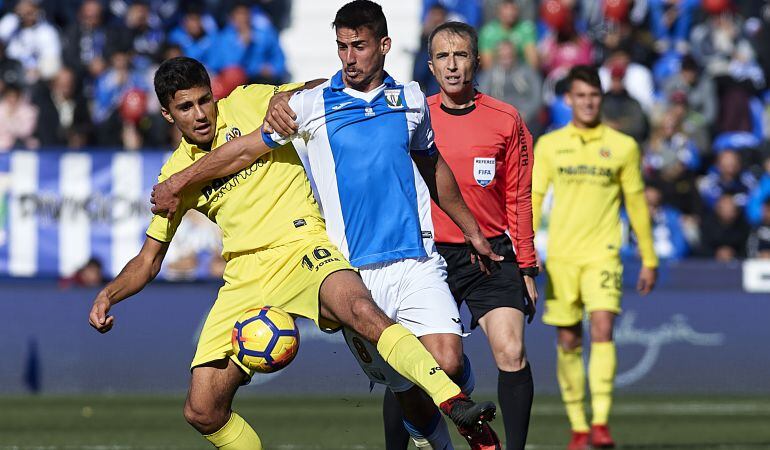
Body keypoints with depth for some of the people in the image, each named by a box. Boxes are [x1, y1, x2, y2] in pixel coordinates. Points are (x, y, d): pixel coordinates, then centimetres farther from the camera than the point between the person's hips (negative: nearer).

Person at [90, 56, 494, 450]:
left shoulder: (250, 103, 6)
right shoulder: (176, 173, 14)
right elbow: (148, 261, 20)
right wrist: (108, 296, 3)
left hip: (302, 246, -4)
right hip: (245, 279, 4)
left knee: (360, 308, -37)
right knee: (202, 411, -6)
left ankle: (456, 404, -47)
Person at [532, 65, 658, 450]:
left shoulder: (622, 146, 5)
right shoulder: (549, 145, 7)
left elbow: (637, 205, 11)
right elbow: (532, 201, 7)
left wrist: (649, 260, 12)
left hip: (602, 254, -2)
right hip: (560, 256, 2)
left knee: (602, 328, -19)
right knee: (568, 342, 3)